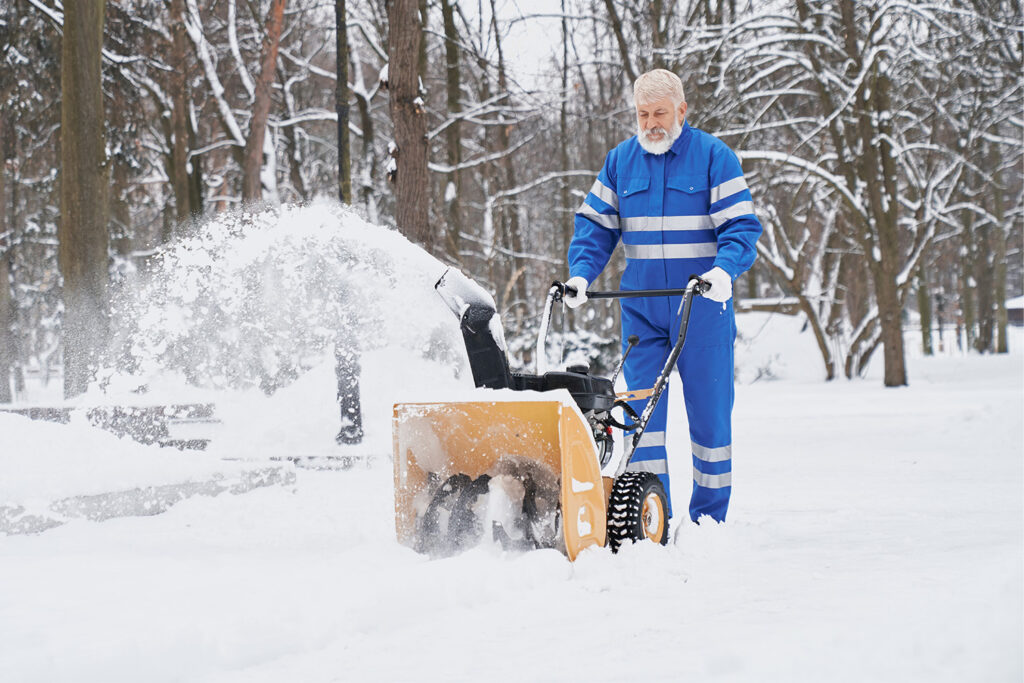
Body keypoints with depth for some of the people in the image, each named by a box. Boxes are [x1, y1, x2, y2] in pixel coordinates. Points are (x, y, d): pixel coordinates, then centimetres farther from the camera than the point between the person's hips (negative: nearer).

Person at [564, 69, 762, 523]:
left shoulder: (713, 157, -2)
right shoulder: (620, 161, 9)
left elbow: (741, 225, -7)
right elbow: (595, 224, 10)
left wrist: (723, 270, -25)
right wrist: (581, 274, -8)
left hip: (703, 306, -3)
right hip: (641, 309, 3)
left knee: (708, 408, 3)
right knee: (641, 408, -5)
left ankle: (709, 516, 14)